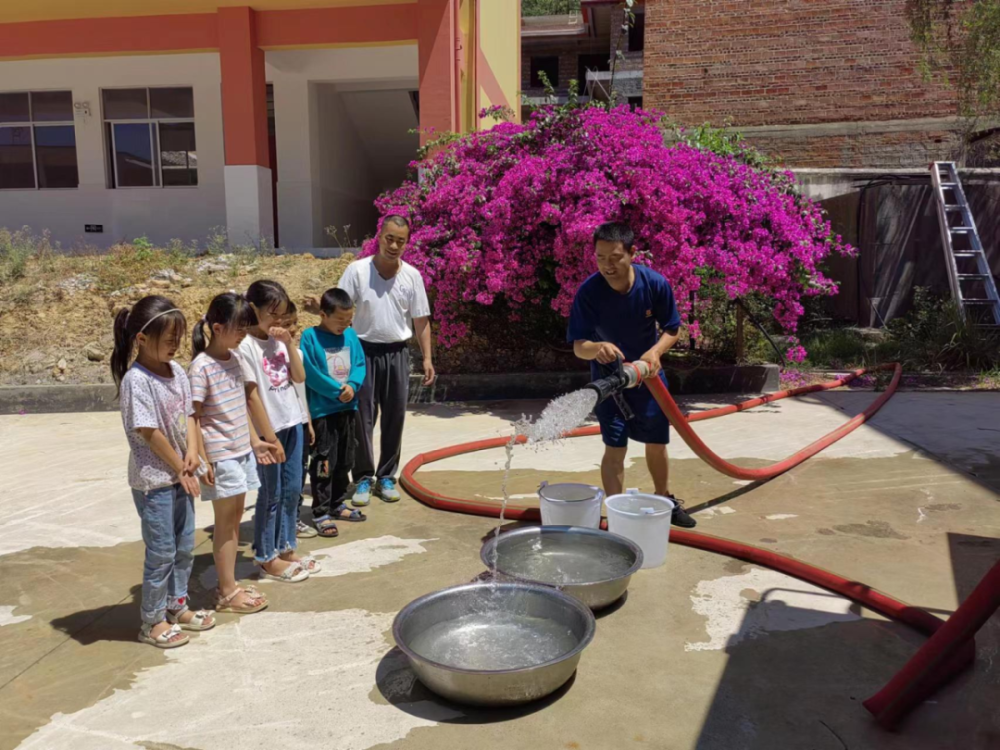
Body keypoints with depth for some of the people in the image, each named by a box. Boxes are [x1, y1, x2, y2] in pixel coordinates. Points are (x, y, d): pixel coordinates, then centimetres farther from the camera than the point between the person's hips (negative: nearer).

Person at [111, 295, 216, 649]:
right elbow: (149, 432, -18)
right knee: (161, 552, 3)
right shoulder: (136, 380, -19)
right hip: (153, 479, -7)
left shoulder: (176, 371, 3)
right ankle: (152, 621, 19)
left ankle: (177, 606, 34)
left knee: (184, 547, 17)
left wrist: (192, 455, -10)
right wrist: (180, 468, -11)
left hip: (180, 476, 7)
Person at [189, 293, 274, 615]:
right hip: (220, 456, -7)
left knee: (235, 517, 13)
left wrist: (254, 441, 16)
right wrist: (202, 461, -17)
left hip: (242, 451, 7)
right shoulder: (201, 367, -16)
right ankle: (227, 593, 14)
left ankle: (230, 585, 25)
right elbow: (193, 417, -15)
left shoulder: (234, 358, 7)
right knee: (225, 521, 2)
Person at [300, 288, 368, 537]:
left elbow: (360, 365, 3)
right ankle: (321, 513, 10)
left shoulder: (351, 335, 3)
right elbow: (310, 374, -17)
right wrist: (337, 391, -18)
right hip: (322, 410, -6)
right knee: (324, 463, -1)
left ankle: (338, 504, 32)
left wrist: (352, 386, -16)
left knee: (345, 460, 16)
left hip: (347, 408, 6)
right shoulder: (310, 337, -12)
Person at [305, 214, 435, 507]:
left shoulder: (412, 276, 0)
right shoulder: (357, 270, -7)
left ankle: (386, 476, 22)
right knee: (363, 417, 1)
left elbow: (420, 320, 5)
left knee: (394, 417, 8)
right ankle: (363, 478, 15)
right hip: (364, 351, -2)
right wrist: (318, 308, -31)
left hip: (396, 353, 2)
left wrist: (427, 357, 1)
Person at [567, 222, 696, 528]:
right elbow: (578, 346, -26)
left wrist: (655, 352, -28)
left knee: (657, 443, 15)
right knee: (615, 448, -6)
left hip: (648, 373, 2)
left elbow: (671, 329, -8)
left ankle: (664, 499, 39)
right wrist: (596, 348, -49)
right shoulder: (588, 292, -25)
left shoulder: (655, 284, -21)